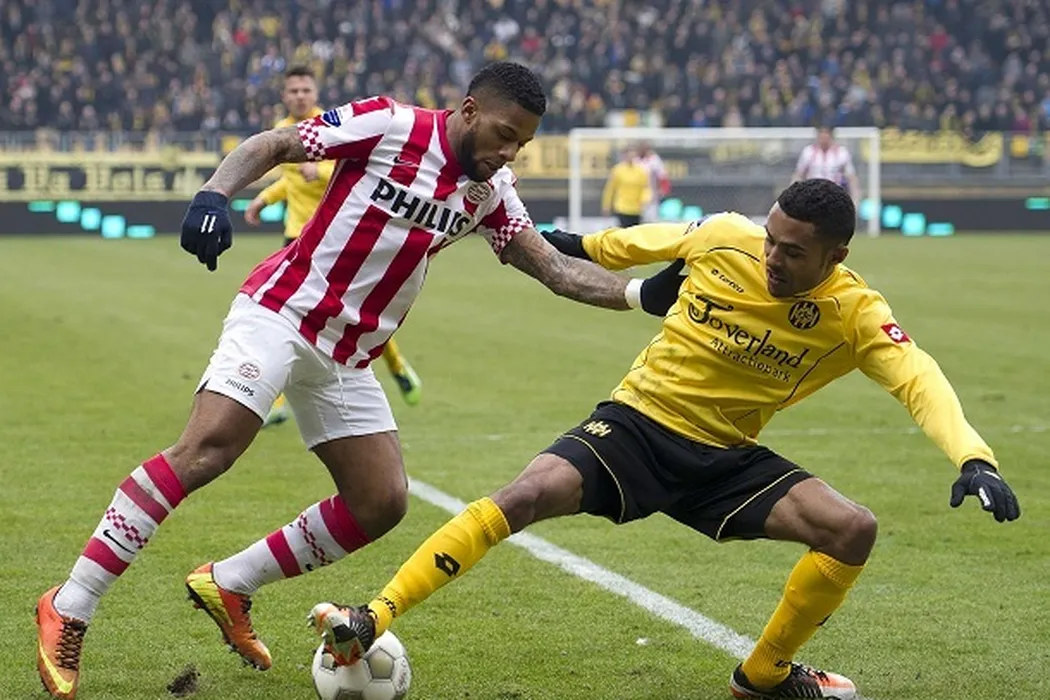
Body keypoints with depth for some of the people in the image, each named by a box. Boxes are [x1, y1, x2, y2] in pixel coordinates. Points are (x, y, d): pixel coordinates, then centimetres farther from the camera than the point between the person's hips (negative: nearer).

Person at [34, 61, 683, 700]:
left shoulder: (488, 191, 7)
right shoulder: (387, 124, -11)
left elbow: (557, 269, 4)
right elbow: (270, 145, -9)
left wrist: (643, 293, -10)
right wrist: (215, 194, -27)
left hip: (347, 358, 8)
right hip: (281, 313, -8)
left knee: (382, 503, 3)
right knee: (206, 450, -24)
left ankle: (229, 585, 16)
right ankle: (69, 609, -20)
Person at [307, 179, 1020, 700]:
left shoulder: (854, 314, -13)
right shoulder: (725, 237, -12)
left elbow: (919, 379, -26)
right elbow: (650, 242, 9)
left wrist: (974, 458, -43)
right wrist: (578, 245, 22)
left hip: (725, 460, 2)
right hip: (635, 423, -1)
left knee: (853, 529, -17)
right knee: (531, 493, -28)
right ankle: (371, 623, -29)